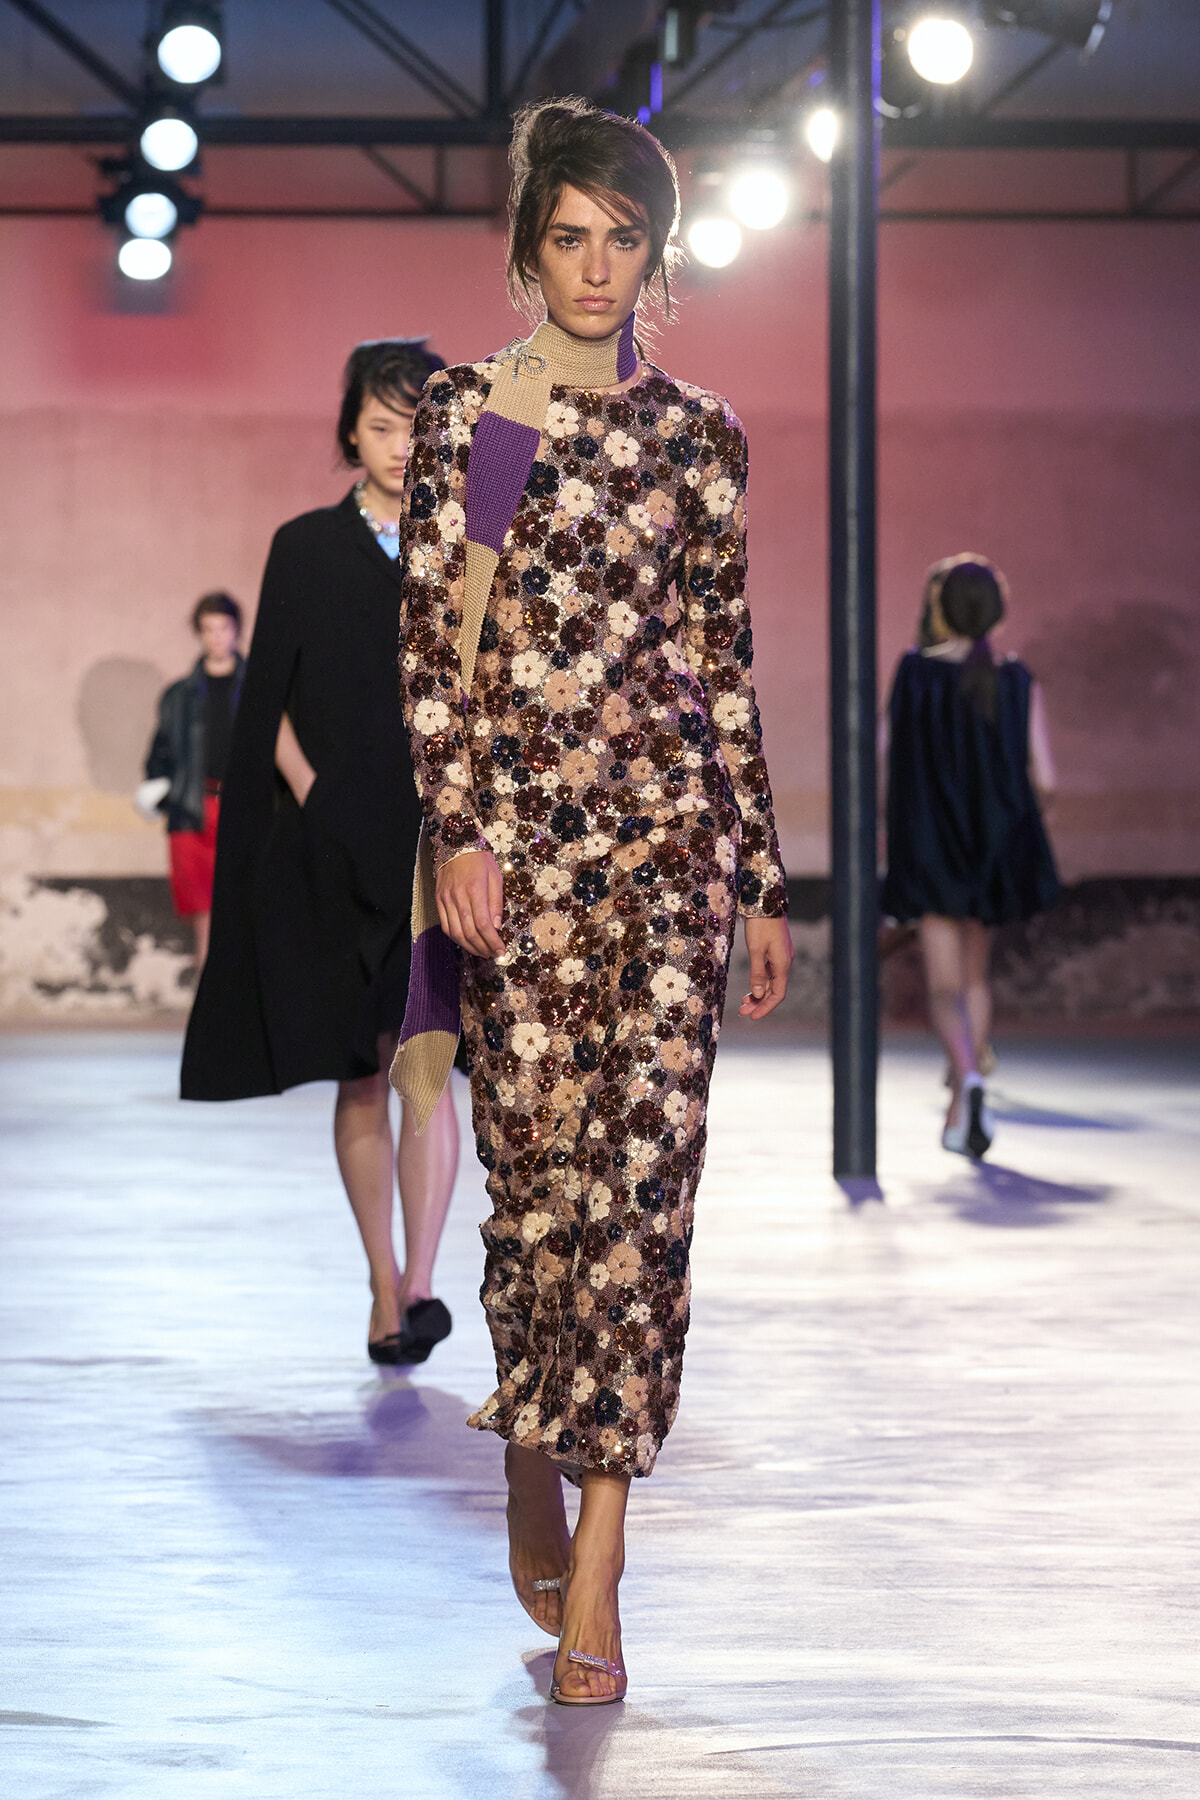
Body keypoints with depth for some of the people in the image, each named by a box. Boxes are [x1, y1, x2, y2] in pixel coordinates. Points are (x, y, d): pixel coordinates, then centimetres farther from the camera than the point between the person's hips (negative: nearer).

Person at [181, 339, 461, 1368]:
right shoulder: (306, 549, 7)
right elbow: (272, 702, 6)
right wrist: (311, 794, -7)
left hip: (438, 839, -1)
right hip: (332, 849, 1)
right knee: (359, 1076, 5)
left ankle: (419, 1285, -20)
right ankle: (385, 1291, 15)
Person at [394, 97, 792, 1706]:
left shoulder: (700, 437, 9)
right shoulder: (461, 415, 4)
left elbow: (727, 661, 12)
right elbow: (428, 637, 1)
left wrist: (765, 879, 10)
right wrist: (459, 831, -10)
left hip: (675, 820, 1)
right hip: (516, 822, -1)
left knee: (644, 1163, -7)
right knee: (536, 1152, 2)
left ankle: (596, 1556, -6)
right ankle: (532, 1454, 28)